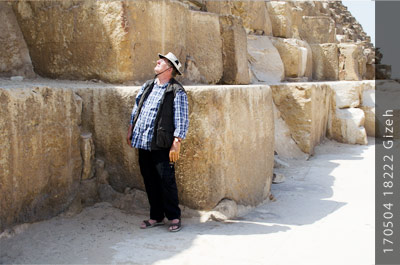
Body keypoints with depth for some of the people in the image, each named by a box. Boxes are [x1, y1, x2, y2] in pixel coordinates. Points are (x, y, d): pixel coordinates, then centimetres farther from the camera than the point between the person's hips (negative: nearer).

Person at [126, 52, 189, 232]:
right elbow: (136, 108, 24)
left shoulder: (177, 92, -7)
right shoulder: (147, 86, 14)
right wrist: (130, 130, 20)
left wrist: (176, 144, -16)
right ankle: (156, 216, 23)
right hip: (143, 143, 7)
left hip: (162, 145, -7)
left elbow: (182, 120, -10)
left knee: (166, 181, -3)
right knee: (150, 181, 12)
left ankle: (174, 217, 12)